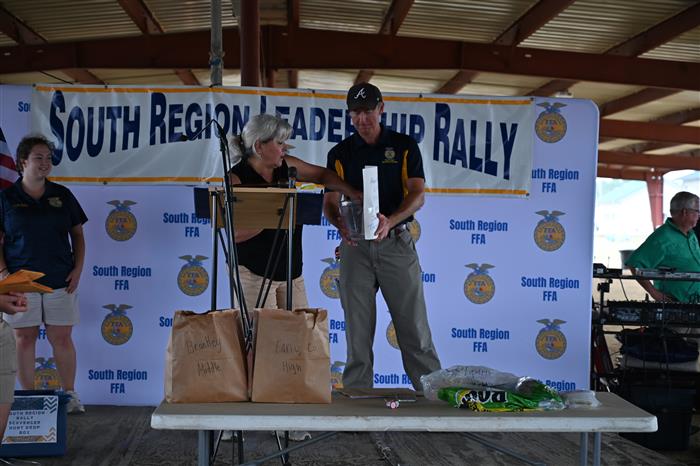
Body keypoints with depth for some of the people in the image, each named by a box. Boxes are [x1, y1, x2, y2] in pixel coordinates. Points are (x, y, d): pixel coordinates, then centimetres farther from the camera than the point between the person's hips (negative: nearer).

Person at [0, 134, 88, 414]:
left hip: (60, 281, 1)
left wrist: (77, 269, 3)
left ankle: (70, 394, 14)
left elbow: (78, 234, 12)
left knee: (62, 338, 3)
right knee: (24, 338, 4)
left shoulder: (62, 195, 8)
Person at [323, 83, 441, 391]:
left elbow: (418, 194, -6)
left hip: (395, 242, -1)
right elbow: (329, 201, 2)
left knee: (414, 325, 0)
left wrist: (390, 220, -25)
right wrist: (340, 223, -22)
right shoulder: (340, 153, 8)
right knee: (357, 328, 5)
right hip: (355, 245, 2)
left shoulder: (404, 146, 4)